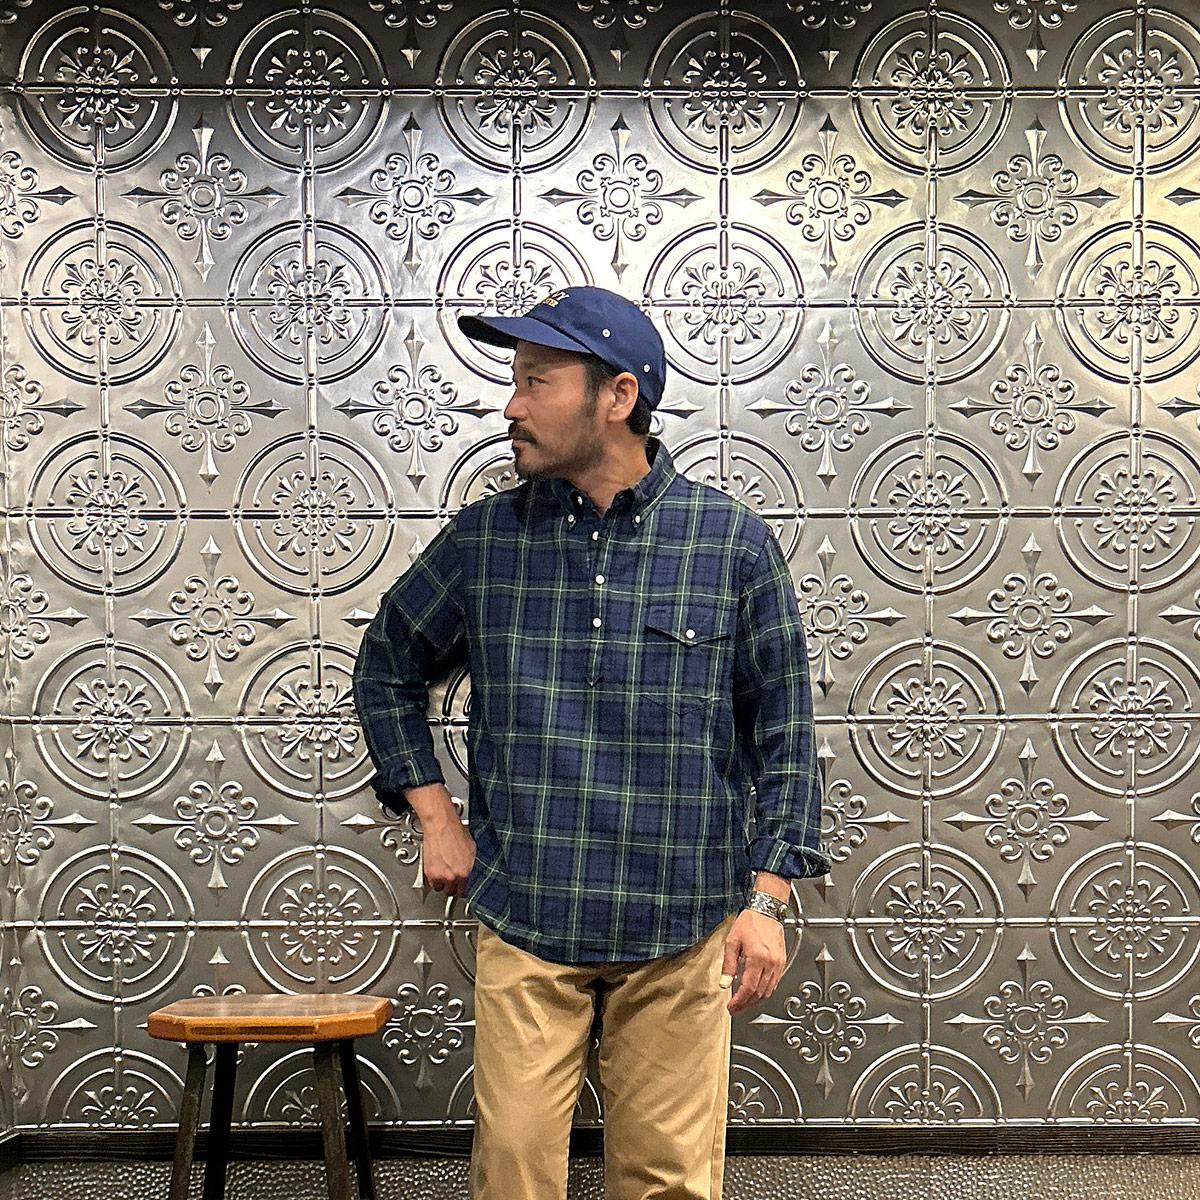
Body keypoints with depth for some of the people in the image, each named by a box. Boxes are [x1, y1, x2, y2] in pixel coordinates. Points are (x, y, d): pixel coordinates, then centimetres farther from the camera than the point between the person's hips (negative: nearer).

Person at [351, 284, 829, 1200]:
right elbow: (387, 670, 18)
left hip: (680, 927, -1)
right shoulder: (483, 538, 4)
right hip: (523, 918, 1)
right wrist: (434, 814, 9)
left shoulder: (732, 541, -2)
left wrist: (769, 894, -2)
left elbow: (783, 729, 3)